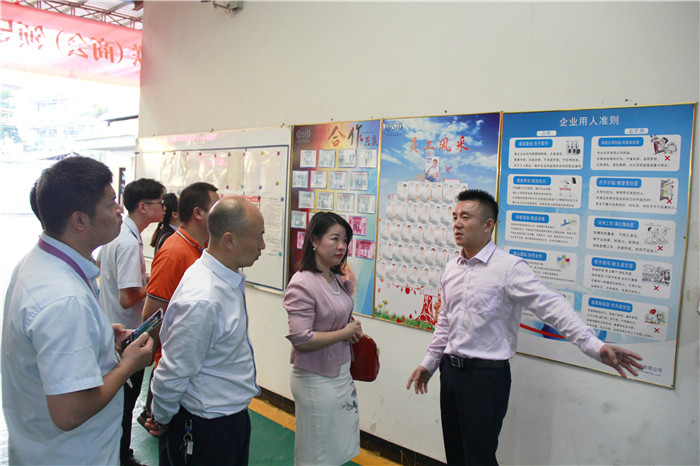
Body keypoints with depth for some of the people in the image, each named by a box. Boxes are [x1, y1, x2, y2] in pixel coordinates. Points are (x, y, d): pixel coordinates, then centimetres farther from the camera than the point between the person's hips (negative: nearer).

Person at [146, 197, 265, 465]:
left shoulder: (231, 279, -1)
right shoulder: (201, 301, -31)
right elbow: (173, 373, -21)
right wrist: (161, 420, -5)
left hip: (235, 415, 8)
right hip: (207, 430, -8)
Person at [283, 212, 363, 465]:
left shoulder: (338, 280, 5)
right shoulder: (302, 283, -21)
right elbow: (300, 339, -26)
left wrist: (353, 329, 2)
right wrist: (345, 333, -16)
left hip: (341, 373, 8)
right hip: (316, 380, -8)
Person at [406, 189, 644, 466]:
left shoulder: (508, 268, -13)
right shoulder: (451, 269, 8)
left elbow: (552, 307, -21)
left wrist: (595, 346, -32)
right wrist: (429, 362, 21)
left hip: (487, 374, -6)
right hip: (450, 369, 7)